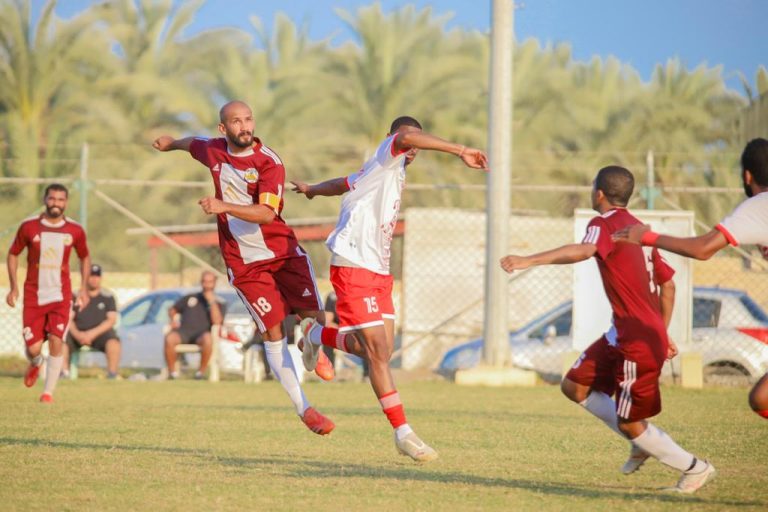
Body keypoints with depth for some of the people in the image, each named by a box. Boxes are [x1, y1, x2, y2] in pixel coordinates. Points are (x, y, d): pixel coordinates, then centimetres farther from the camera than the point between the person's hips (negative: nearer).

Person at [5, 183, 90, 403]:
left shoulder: (75, 231, -1)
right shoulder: (29, 227, -4)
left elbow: (84, 257, 15)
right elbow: (13, 254, 8)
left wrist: (84, 289, 8)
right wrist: (14, 287, 2)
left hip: (60, 296, 0)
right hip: (33, 296, 0)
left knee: (56, 341, -13)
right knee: (33, 348, -5)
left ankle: (49, 391, 0)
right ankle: (35, 364, 34)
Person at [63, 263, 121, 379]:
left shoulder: (107, 296, 4)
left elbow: (111, 320, -4)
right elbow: (68, 319, 2)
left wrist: (93, 333, -18)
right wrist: (77, 334, -19)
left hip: (100, 332, -2)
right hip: (78, 333, 2)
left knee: (113, 340, -34)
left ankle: (112, 374, -33)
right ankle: (64, 373, -24)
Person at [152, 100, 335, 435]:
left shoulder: (269, 162, -12)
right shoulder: (212, 151, 1)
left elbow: (267, 213, -24)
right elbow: (194, 143, 28)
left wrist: (224, 206, -35)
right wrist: (171, 143, 48)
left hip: (284, 251, -2)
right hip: (244, 262, 2)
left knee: (314, 316, -10)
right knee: (273, 334, -6)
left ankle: (311, 353, 29)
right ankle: (304, 410, -1)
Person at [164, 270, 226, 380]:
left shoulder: (219, 303, 14)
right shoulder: (190, 297, 23)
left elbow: (217, 322, -4)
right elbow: (172, 310, 30)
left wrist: (211, 301, -7)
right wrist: (172, 320, 8)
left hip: (202, 333, -2)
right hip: (184, 332, 2)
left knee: (208, 339, -39)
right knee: (169, 338, -33)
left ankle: (201, 371, -23)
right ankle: (172, 372, -19)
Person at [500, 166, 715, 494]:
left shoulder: (604, 224, -11)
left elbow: (584, 251, -35)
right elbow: (667, 284, 20)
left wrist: (529, 260, -42)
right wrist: (661, 334, 26)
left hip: (638, 343, -9)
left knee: (631, 425, 0)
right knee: (574, 386, 12)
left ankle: (695, 469, 12)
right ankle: (643, 441, 17)